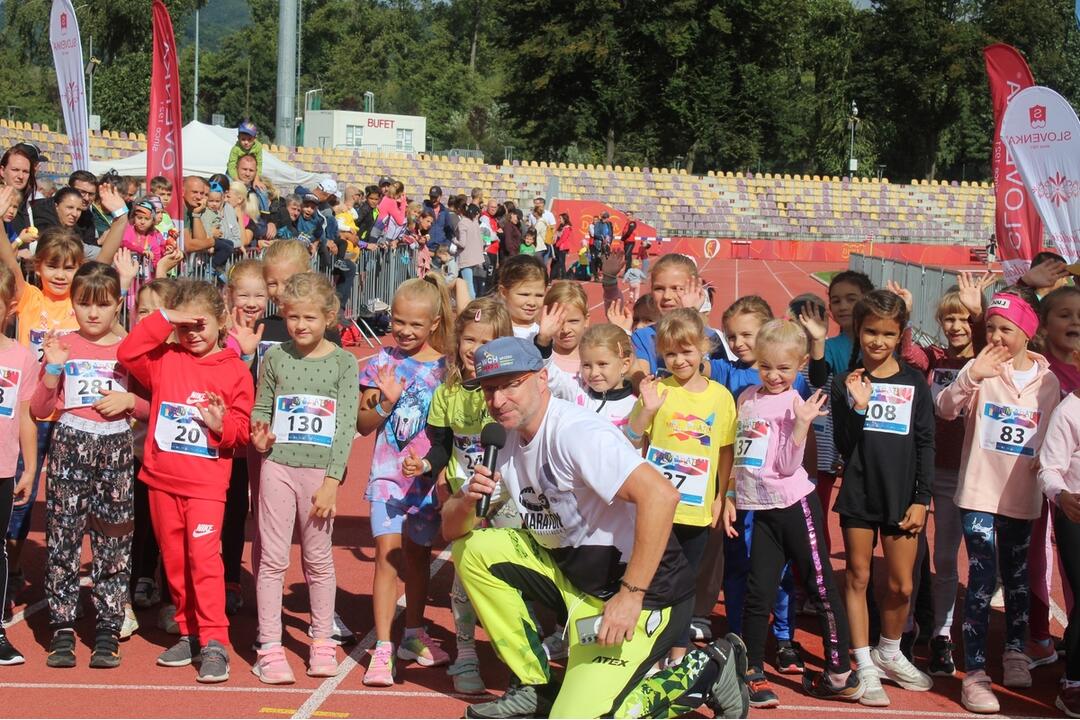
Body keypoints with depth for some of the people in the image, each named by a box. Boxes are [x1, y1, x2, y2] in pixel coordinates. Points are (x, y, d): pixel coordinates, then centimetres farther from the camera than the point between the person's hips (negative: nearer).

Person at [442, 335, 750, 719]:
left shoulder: (575, 431, -22)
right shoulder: (505, 442, 4)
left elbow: (660, 495, -34)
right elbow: (451, 529, 10)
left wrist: (630, 595, -33)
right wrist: (467, 499, -14)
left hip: (641, 588, -8)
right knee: (473, 549, -1)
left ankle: (705, 672, 3)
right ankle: (534, 688, 8)